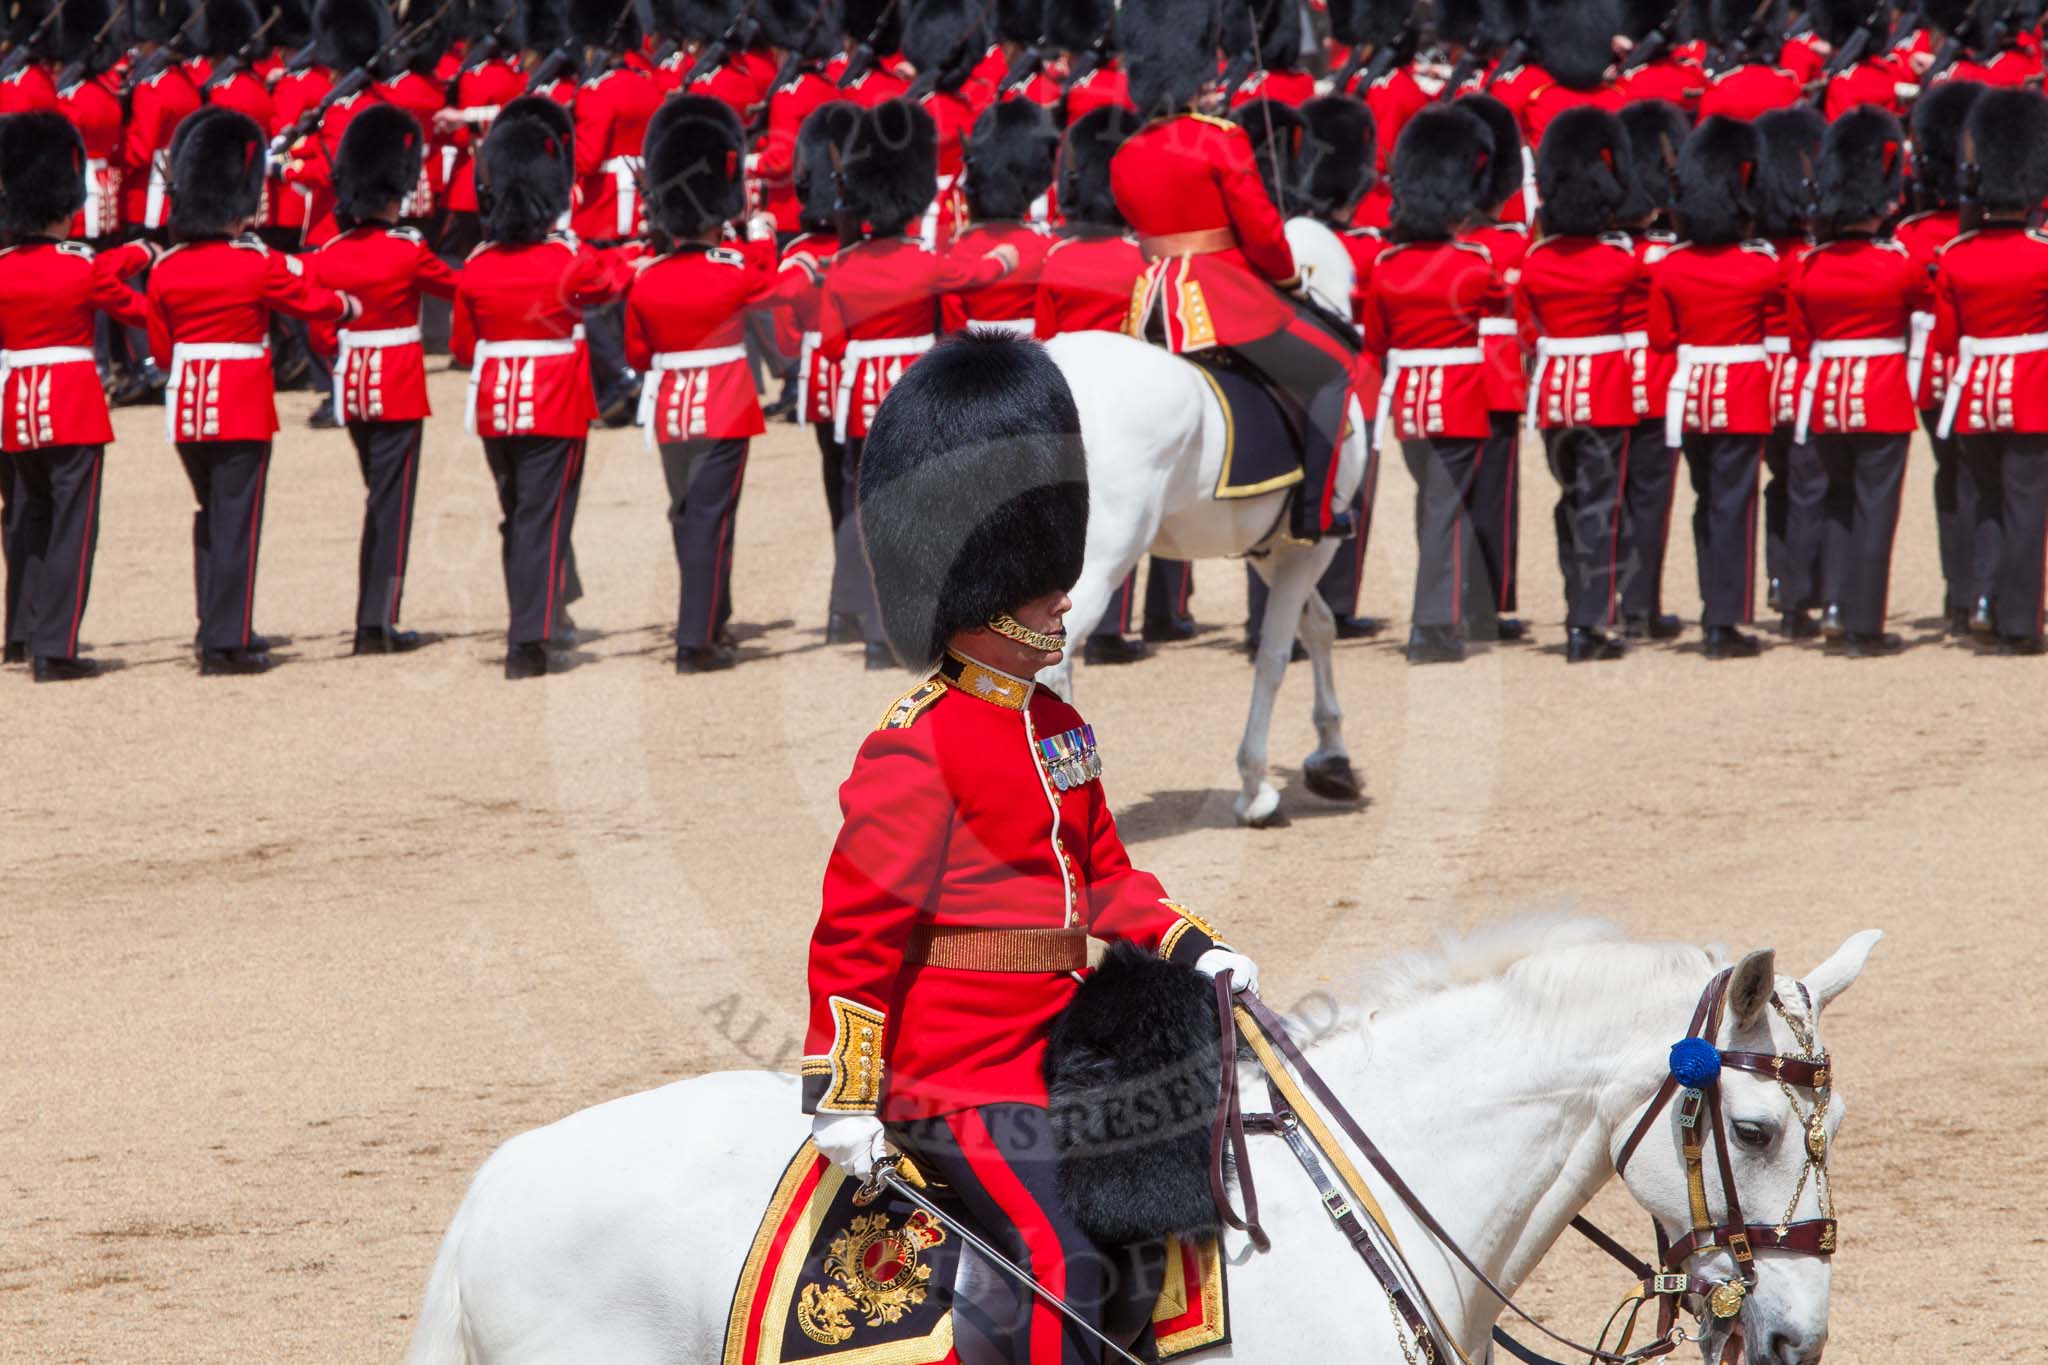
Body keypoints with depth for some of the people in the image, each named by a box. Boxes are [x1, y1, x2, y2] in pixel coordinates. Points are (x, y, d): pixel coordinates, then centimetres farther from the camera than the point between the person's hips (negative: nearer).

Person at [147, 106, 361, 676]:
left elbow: (161, 348, 9)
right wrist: (350, 306, 25)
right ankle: (228, 643, -2)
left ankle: (216, 629, 23)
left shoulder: (165, 271, 1)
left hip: (186, 404, 5)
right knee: (236, 520, -1)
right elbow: (314, 301, 4)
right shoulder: (260, 265, -12)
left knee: (211, 515, 19)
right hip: (242, 406, -5)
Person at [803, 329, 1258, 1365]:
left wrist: (1190, 945, 7)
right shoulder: (918, 748, -14)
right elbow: (856, 930, -14)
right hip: (961, 1078, -9)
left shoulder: (1056, 729, 14)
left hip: (1055, 1054, 9)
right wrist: (844, 1094, -16)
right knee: (1065, 1274, -21)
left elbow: (1102, 874, 23)